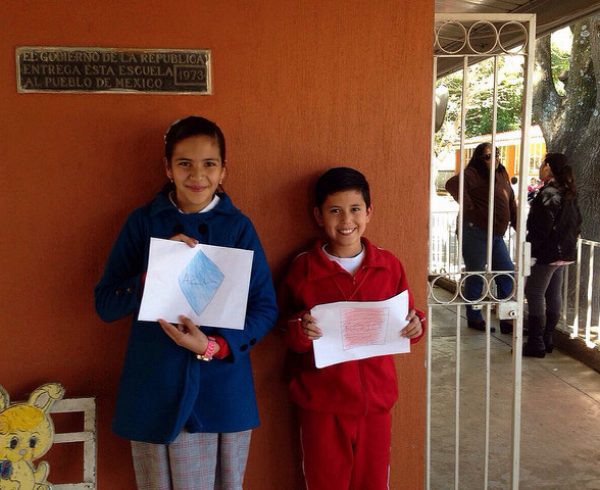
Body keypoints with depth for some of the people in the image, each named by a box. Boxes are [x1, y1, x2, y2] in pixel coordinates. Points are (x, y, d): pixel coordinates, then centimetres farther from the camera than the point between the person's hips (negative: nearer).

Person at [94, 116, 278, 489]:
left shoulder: (239, 227, -1)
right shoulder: (143, 222, -1)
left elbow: (266, 308, -1)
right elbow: (105, 304, -2)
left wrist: (214, 346, -17)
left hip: (223, 392, 0)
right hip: (156, 391, 0)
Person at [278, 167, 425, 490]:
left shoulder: (389, 265, 0)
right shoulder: (303, 268, -7)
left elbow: (403, 318, 9)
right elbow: (284, 331, -2)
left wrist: (415, 326, -13)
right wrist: (299, 330, -23)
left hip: (376, 398, 2)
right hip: (321, 402, -2)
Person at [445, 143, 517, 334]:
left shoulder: (501, 174, 13)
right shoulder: (473, 174, -12)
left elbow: (511, 203, 18)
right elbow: (452, 184, -29)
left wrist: (518, 225, 11)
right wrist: (468, 206, -23)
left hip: (496, 235, 8)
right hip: (476, 232, -8)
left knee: (507, 274, 8)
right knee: (476, 276, 3)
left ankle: (506, 320, 18)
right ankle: (474, 318, 18)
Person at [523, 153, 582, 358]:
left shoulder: (548, 193, -16)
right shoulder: (569, 193, 12)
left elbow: (541, 226, -21)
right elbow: (577, 221, 18)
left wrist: (529, 248, -14)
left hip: (547, 253, -9)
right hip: (565, 252, 9)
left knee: (534, 293, -4)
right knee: (553, 295, 13)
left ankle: (536, 343, -3)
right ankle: (547, 339, 21)